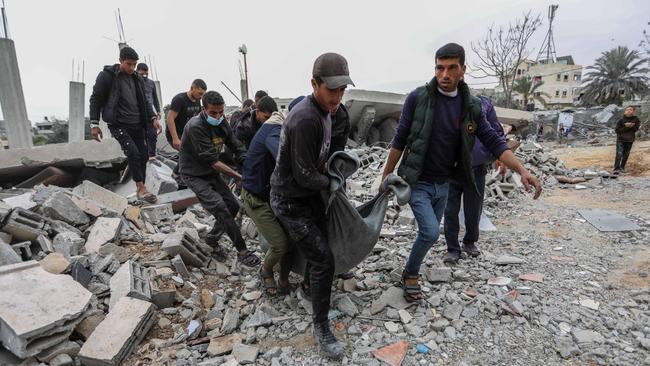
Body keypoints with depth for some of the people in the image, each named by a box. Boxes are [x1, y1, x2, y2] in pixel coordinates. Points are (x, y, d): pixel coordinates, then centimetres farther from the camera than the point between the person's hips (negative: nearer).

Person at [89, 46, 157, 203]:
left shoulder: (137, 79, 13)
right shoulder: (107, 76, -3)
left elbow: (144, 101, 19)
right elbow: (96, 99, -1)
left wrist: (153, 118, 5)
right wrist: (94, 124, -6)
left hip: (138, 125, 5)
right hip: (118, 124, -5)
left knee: (143, 155, 1)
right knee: (133, 153, -20)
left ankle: (140, 189, 14)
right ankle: (141, 188, -13)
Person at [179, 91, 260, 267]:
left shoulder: (221, 123, -3)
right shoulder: (195, 127, -26)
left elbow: (238, 149, -5)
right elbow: (212, 161, -30)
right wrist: (240, 177, -30)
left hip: (212, 173, 7)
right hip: (195, 175, -7)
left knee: (233, 206, 3)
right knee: (220, 208, -17)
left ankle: (212, 238, 25)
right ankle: (242, 251, -8)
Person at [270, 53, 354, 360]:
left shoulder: (323, 110, 2)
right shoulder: (305, 119, -30)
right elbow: (305, 176, -27)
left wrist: (325, 175, 7)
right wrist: (329, 182, -11)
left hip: (311, 194, 9)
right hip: (291, 202, -9)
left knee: (319, 248, 24)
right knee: (324, 260, -8)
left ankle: (311, 286, 53)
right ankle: (321, 327, 12)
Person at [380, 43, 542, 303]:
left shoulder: (471, 106, 0)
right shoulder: (418, 98, -11)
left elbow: (493, 142, -1)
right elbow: (399, 140, -7)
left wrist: (522, 170, -13)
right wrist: (387, 175, -4)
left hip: (443, 184, 5)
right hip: (416, 182, -4)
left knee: (429, 233, 15)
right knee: (431, 232, -15)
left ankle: (412, 270, 39)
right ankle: (411, 274, 12)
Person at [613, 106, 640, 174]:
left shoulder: (636, 119, 0)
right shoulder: (621, 120, -8)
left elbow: (636, 129, 1)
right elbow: (617, 130, -10)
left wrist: (631, 126, -18)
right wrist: (626, 127, -20)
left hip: (630, 140, 3)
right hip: (620, 140, -3)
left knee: (626, 154, 10)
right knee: (619, 154, -13)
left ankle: (622, 167, 24)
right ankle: (616, 169, -16)